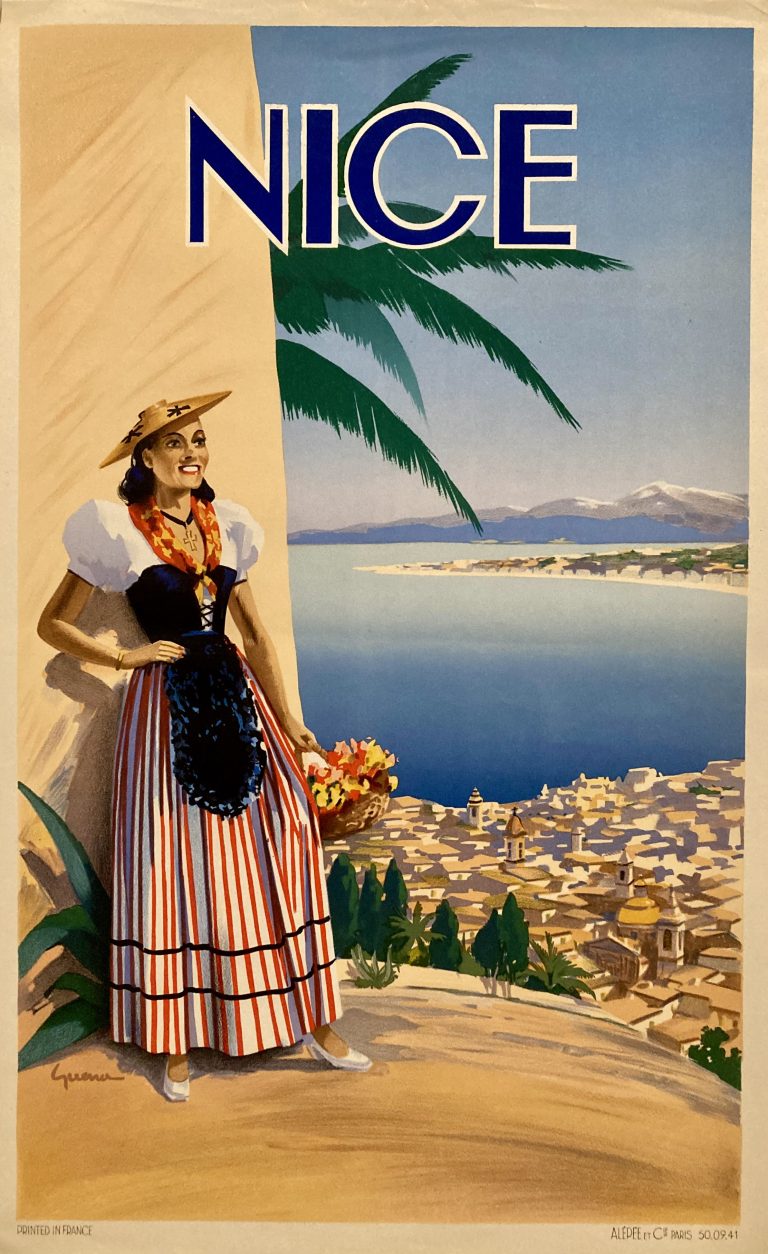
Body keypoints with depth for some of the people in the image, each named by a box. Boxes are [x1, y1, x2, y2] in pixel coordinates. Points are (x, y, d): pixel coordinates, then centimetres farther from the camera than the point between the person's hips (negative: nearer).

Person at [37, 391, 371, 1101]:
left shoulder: (227, 528, 10)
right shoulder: (118, 531, -3)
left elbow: (256, 636, 11)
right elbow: (53, 625, 2)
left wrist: (289, 724, 9)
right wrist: (126, 658, -8)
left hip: (238, 700, 4)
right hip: (166, 709, -4)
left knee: (274, 853, 5)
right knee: (175, 865, 4)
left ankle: (315, 1023, 18)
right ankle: (176, 1045, 21)